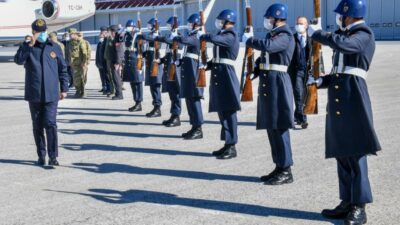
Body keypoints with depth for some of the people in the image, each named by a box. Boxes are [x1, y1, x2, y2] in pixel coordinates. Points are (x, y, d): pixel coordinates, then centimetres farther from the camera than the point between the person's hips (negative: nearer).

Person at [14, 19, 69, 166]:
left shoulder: (55, 47, 6)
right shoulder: (27, 47, 5)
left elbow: (63, 69, 10)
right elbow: (18, 60, -15)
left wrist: (64, 89, 6)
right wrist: (30, 45, -21)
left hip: (51, 94, -1)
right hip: (34, 95, 1)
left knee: (50, 124, -9)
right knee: (37, 126, 9)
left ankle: (53, 156, -5)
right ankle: (41, 155, 19)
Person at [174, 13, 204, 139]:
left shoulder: (198, 36, -13)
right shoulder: (193, 35, 17)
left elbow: (183, 40, -29)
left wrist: (174, 38, -12)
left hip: (193, 69, -10)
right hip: (188, 69, 10)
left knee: (194, 98, -7)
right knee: (189, 98, 12)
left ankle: (198, 129, -4)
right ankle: (195, 127, 19)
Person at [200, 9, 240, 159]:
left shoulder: (231, 36, -11)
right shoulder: (223, 35, 17)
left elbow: (214, 38, -29)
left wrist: (203, 36, -10)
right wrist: (207, 65, 9)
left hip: (226, 76, -10)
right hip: (218, 77, 10)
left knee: (229, 112, -6)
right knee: (222, 111, 12)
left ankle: (232, 147, -1)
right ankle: (227, 144, 20)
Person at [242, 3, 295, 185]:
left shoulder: (285, 36, -11)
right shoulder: (271, 34, 16)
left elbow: (268, 46, -29)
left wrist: (249, 40, -14)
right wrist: (255, 70, 9)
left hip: (278, 84, -9)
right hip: (266, 83, 9)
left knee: (279, 128, -7)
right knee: (271, 127, 12)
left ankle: (286, 171, -1)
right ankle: (279, 167, 20)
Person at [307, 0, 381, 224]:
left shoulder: (364, 34, -4)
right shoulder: (346, 36, 22)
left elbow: (344, 44, -27)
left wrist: (317, 33, -14)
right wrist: (320, 81, 9)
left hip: (353, 100, -9)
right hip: (338, 101, 9)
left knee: (355, 153, -7)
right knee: (342, 153, 10)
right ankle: (348, 202, 17)